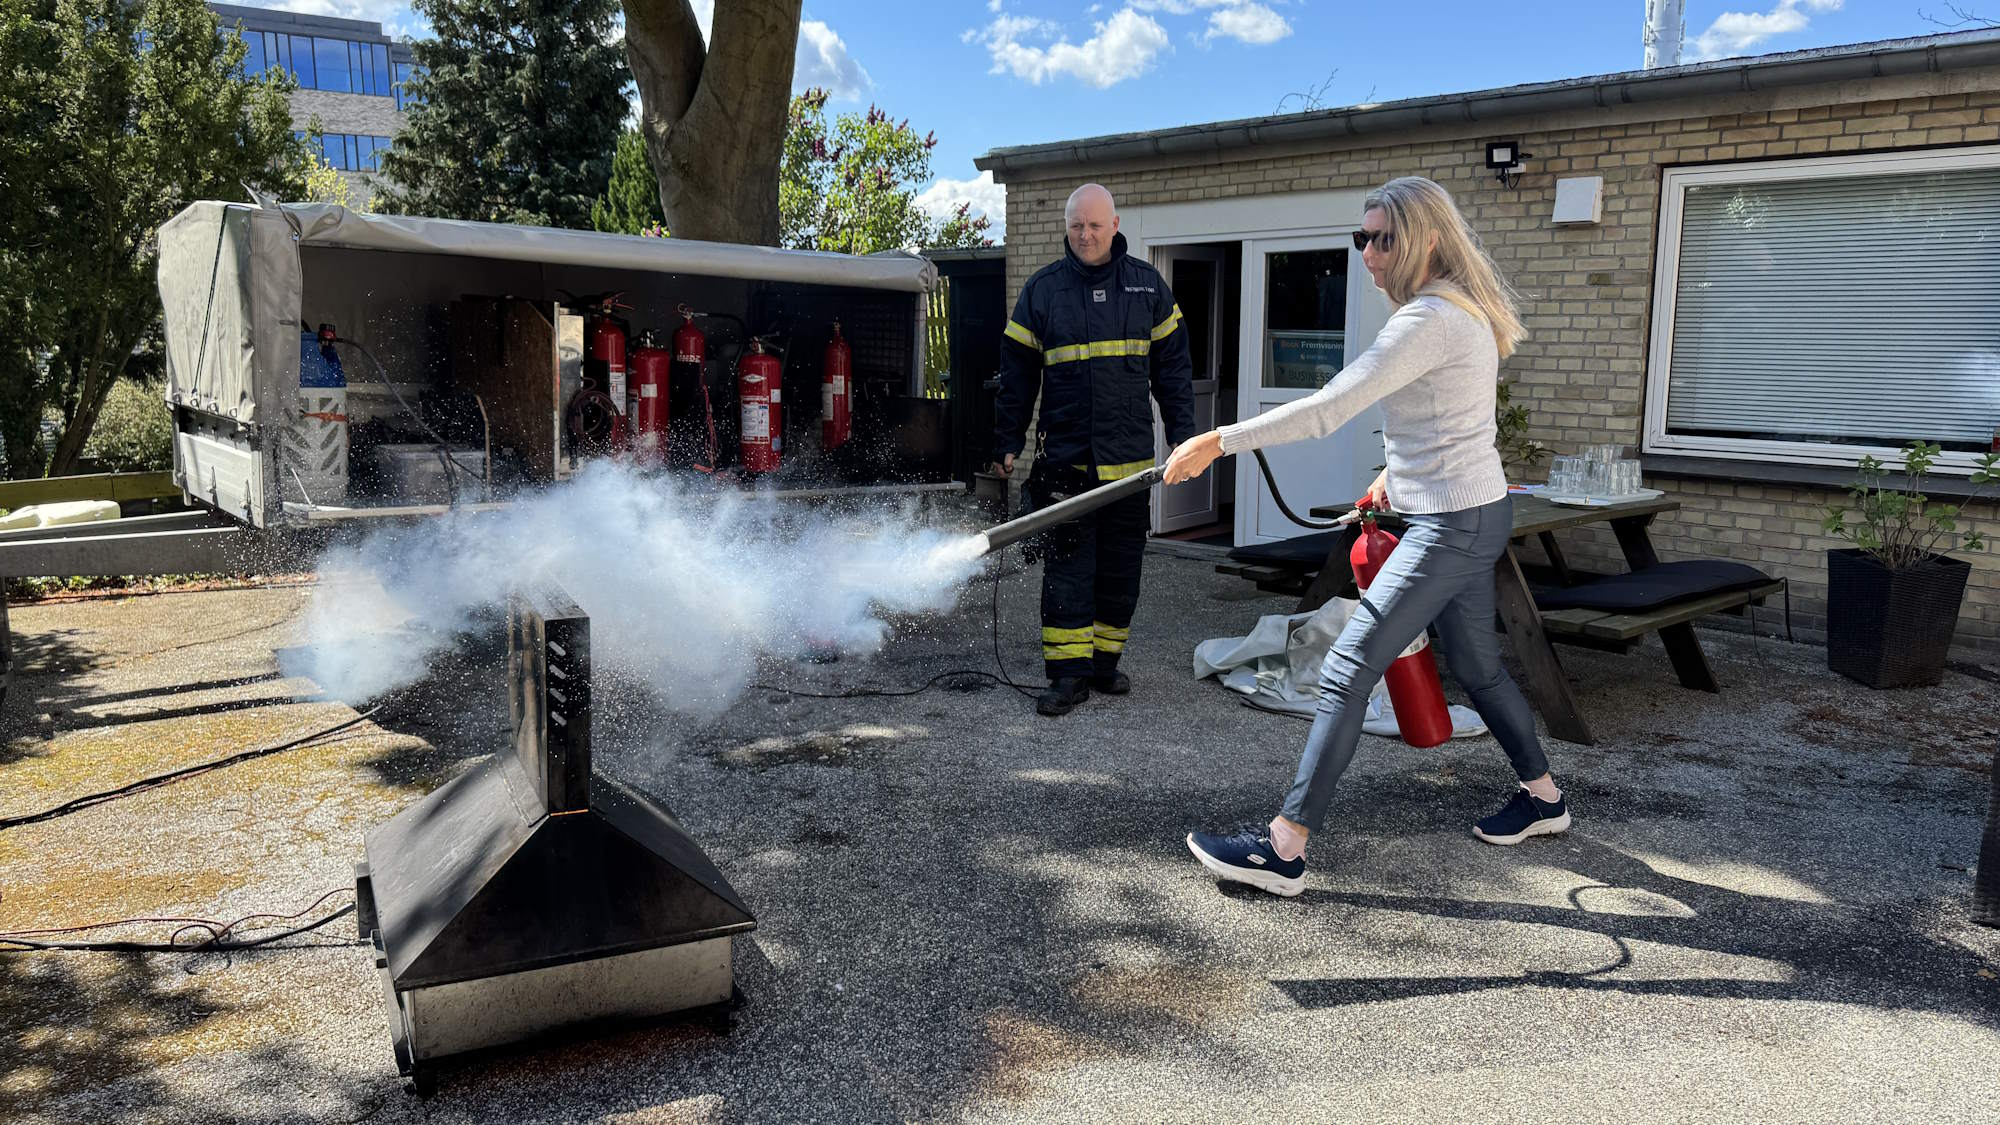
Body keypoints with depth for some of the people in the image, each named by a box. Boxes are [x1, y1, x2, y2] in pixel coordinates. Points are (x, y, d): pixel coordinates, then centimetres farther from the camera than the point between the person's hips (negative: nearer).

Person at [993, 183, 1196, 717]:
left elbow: (1172, 367, 11)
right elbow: (1017, 373, 6)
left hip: (1130, 458, 2)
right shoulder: (1042, 289, 3)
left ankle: (1104, 662, 22)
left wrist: (1183, 435, 7)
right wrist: (1008, 444, 4)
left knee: (1121, 568, 8)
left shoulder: (1147, 284, 7)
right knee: (1067, 567, -4)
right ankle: (1068, 674, 1)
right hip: (1064, 458, -2)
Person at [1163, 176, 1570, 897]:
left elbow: (1326, 410, -27)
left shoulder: (1429, 319, -20)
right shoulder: (1464, 311, 12)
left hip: (1452, 525, -11)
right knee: (1473, 665, 24)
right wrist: (1398, 471, 16)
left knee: (1347, 671, -12)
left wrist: (1220, 441, -25)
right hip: (1472, 513, 11)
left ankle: (1285, 848, -10)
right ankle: (1542, 796, 41)